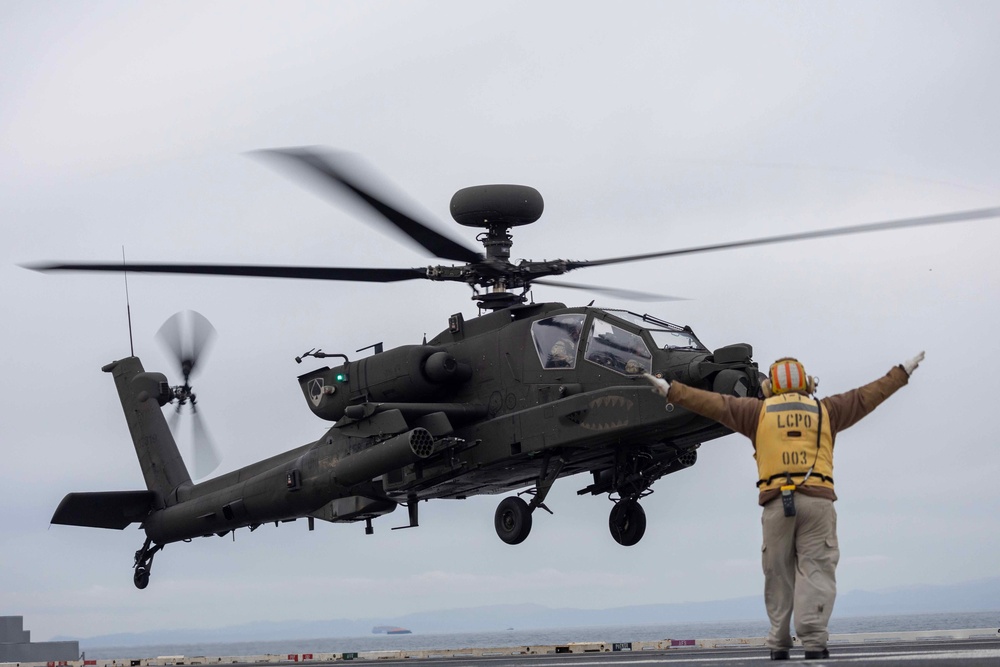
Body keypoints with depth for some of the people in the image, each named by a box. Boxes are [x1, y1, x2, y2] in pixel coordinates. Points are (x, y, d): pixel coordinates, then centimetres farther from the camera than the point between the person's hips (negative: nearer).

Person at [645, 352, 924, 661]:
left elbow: (714, 403, 13)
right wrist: (903, 371, 33)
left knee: (778, 575, 8)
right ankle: (814, 643, -18)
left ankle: (779, 646, 8)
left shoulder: (759, 411, 14)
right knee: (815, 571, -5)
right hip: (817, 499, 0)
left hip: (776, 501, 1)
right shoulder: (824, 410, 16)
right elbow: (867, 395, 23)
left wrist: (670, 390, 20)